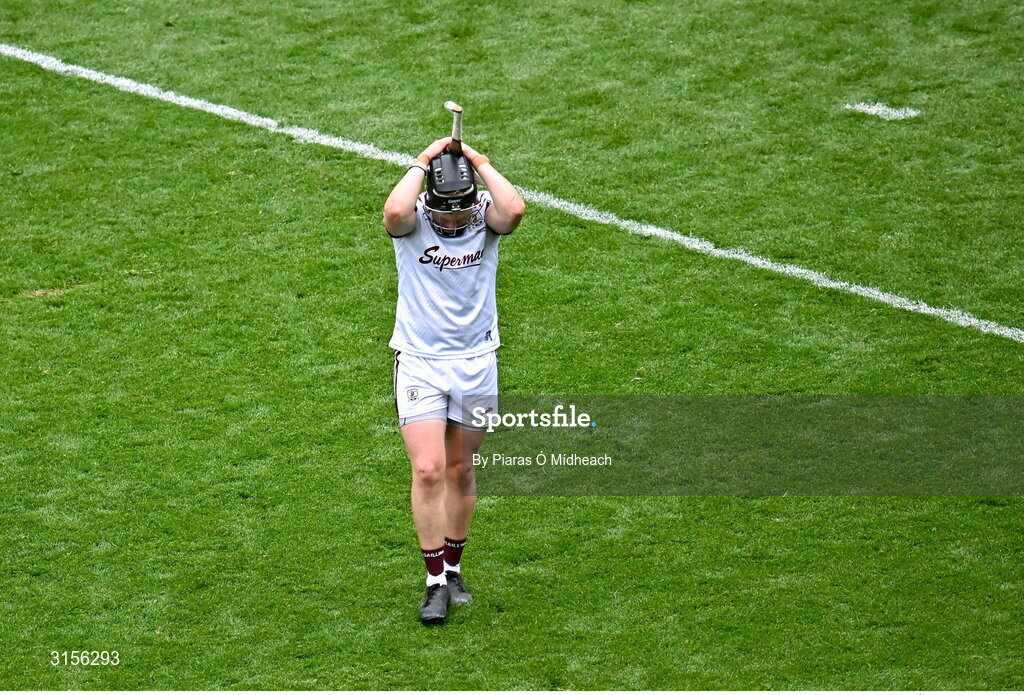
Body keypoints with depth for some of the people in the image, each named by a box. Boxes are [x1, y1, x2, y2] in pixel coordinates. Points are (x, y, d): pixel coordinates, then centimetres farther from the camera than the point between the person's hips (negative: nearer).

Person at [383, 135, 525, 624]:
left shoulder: (486, 217, -6)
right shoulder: (412, 221, -10)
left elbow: (514, 208, -30)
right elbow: (394, 211, -35)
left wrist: (479, 162, -20)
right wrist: (424, 161, -23)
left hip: (475, 363, 2)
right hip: (419, 362, -2)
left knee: (460, 471, 13)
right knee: (428, 470, -11)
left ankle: (453, 568, 29)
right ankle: (435, 584, -4)